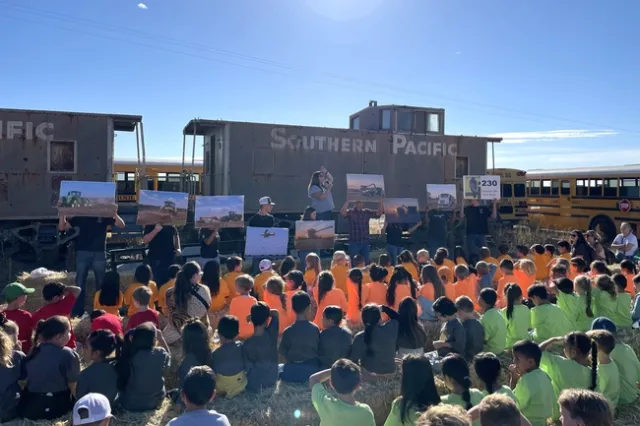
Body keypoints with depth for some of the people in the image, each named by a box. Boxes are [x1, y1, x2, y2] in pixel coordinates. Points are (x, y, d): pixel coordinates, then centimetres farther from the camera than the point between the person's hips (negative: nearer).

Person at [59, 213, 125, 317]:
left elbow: (121, 225, -5)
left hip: (99, 254, -1)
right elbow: (62, 227, 6)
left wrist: (115, 214, -22)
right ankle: (77, 312, 11)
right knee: (79, 283, 3)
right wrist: (62, 214, -11)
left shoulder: (104, 216, 5)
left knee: (100, 283, 7)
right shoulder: (80, 217, 8)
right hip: (82, 253, 1)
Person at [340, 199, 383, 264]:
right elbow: (343, 212, -25)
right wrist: (348, 201, -33)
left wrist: (380, 201, -13)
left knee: (367, 262, 11)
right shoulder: (350, 212, -4)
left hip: (365, 242, 4)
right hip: (354, 243, -4)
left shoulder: (367, 212, 8)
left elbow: (379, 213, -2)